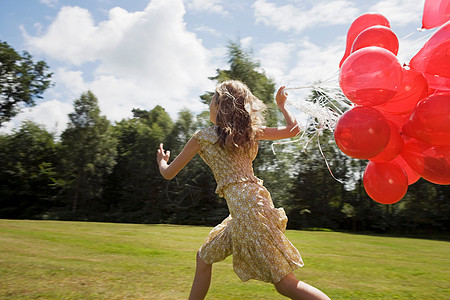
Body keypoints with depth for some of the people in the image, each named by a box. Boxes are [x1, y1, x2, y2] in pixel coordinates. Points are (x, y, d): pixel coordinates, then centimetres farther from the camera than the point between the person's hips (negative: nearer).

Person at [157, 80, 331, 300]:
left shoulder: (202, 137, 1)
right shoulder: (251, 131, 11)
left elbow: (168, 173, 9)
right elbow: (294, 129, 13)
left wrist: (161, 160, 32)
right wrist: (281, 106, 29)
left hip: (244, 206, -8)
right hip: (255, 198, 8)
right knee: (204, 257, 22)